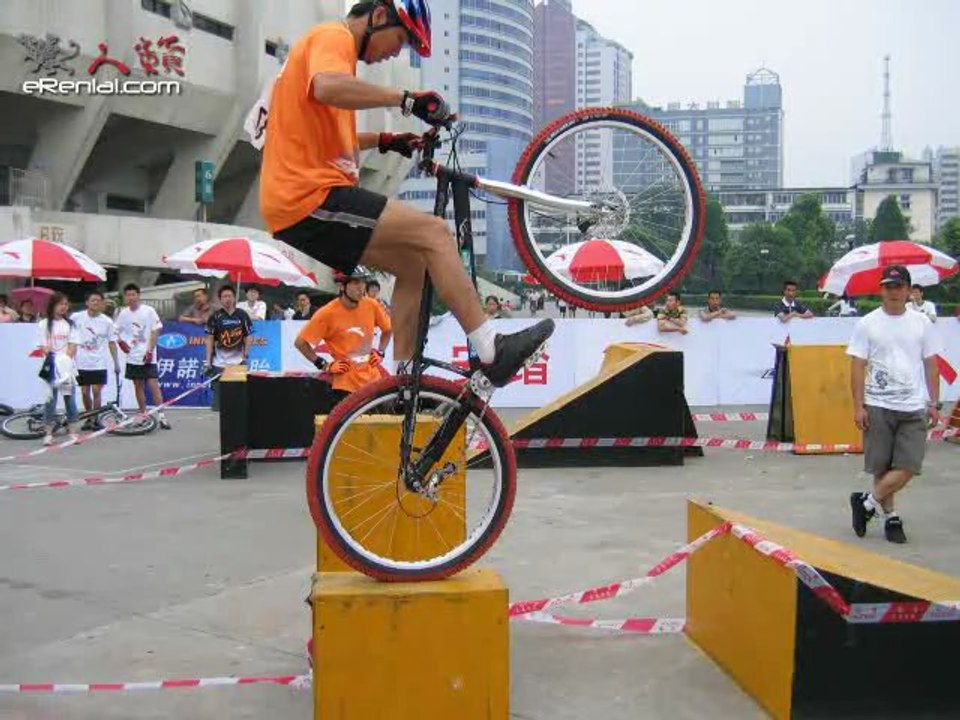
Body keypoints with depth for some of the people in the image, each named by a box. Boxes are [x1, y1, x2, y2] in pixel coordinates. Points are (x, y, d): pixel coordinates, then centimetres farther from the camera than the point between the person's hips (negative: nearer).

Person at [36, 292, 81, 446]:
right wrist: (53, 360, -19)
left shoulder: (70, 324, 8)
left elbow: (72, 346, 2)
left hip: (67, 367, 2)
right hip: (51, 367, -2)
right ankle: (48, 433, 4)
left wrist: (65, 360, -14)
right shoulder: (44, 324, 3)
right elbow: (44, 347, -3)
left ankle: (72, 432, 7)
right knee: (50, 400, -1)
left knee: (70, 399, 2)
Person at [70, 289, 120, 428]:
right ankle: (89, 418, 24)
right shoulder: (77, 317, -3)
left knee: (96, 391, -5)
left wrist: (116, 363, 1)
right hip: (82, 363, 1)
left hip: (99, 363, -1)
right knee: (85, 392, 7)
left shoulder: (107, 321, -3)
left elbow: (112, 343, 3)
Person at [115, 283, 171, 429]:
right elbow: (116, 331, 14)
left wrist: (150, 351, -12)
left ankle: (161, 416, -9)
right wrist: (120, 342, -7)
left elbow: (155, 332, -5)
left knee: (153, 384, -10)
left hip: (147, 355, -4)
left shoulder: (148, 311, -5)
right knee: (138, 385, 8)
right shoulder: (123, 314, 5)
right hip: (132, 356, 4)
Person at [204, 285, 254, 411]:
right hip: (219, 362, 0)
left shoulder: (242, 315, 2)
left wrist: (245, 355, -2)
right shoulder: (215, 317, 0)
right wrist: (208, 361, -2)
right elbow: (210, 339, 2)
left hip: (238, 362, 0)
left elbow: (249, 336, 7)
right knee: (218, 392, 1)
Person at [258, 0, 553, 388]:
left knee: (413, 262, 13)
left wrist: (384, 141, 21)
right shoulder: (333, 37, -6)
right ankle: (491, 351, -14)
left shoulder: (331, 44, 26)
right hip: (312, 199, -11)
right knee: (434, 232, -14)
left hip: (298, 202, 11)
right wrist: (406, 99, -25)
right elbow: (328, 88, -30)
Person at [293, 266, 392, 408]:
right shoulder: (328, 313, -15)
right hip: (346, 384, -4)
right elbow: (300, 342, -8)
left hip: (372, 379, 4)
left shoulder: (372, 305, -4)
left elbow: (388, 329, 17)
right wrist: (324, 365, -9)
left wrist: (380, 352, 5)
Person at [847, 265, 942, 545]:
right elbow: (858, 366, -1)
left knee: (908, 467, -9)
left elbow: (931, 365, 11)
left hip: (913, 408, 1)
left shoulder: (922, 323, 7)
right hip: (878, 406, -1)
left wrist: (934, 403, 7)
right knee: (882, 467, 3)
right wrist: (858, 406, -6)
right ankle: (890, 517, 18)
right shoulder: (867, 323, 1)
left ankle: (867, 502, 6)